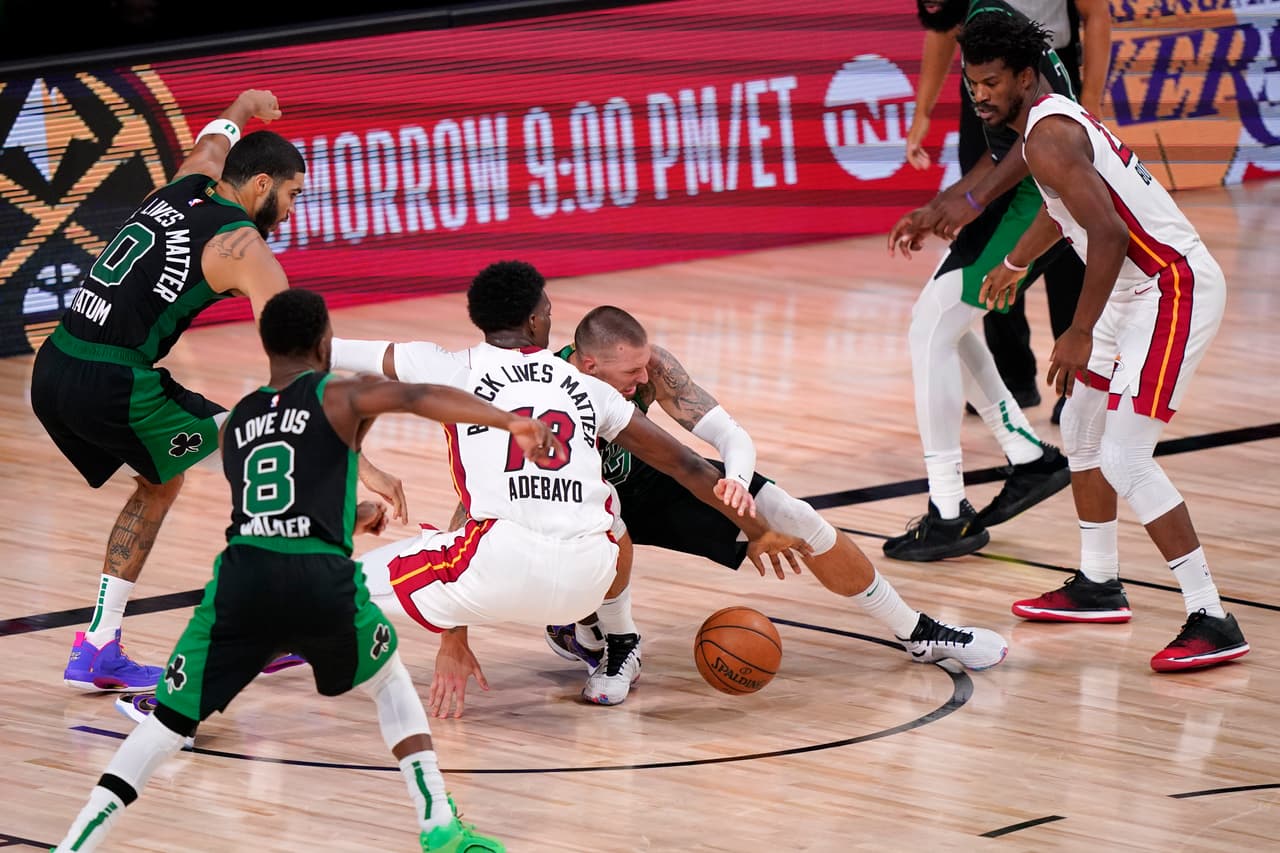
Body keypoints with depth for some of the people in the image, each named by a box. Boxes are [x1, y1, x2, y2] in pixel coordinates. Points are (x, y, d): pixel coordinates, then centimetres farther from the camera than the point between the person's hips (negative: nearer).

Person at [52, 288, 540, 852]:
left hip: (242, 577, 2)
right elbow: (420, 398, -9)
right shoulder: (342, 397, 10)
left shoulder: (236, 422, 26)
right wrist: (512, 422, -15)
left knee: (168, 721, 11)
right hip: (322, 583, -2)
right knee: (390, 682, 26)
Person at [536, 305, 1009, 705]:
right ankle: (614, 644, -12)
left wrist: (737, 481, -47)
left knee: (798, 521, -5)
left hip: (648, 479, 4)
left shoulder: (650, 365, -26)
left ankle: (918, 633, 14)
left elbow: (730, 434, -25)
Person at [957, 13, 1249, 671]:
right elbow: (1063, 206, 35)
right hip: (1141, 291, 11)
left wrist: (1080, 334, -22)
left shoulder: (1049, 135, -18)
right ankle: (1098, 586, 37)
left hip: (1174, 289, -11)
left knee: (1124, 459, -17)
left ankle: (1212, 622, -17)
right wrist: (1013, 265, 52)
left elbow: (1108, 233, -28)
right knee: (1081, 429, 24)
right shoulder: (1054, 118, 14)